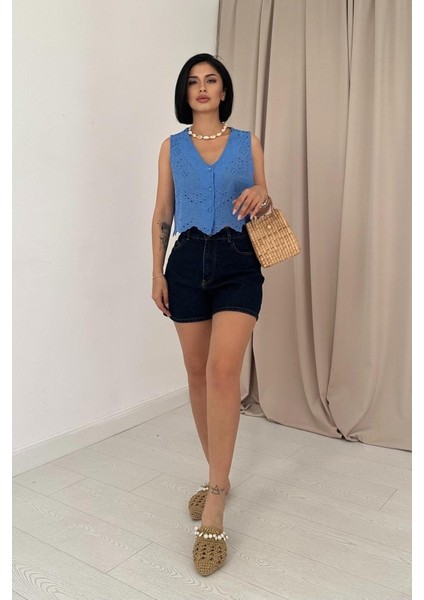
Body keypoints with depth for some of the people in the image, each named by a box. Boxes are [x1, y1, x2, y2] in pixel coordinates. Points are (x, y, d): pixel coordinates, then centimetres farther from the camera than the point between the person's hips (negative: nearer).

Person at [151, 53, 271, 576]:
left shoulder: (248, 142, 11)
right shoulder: (172, 147, 13)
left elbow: (263, 210, 12)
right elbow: (161, 215, 11)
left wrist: (261, 195, -11)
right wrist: (157, 273, 2)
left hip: (238, 262, -2)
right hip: (188, 262, 3)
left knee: (222, 370, -20)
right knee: (197, 375, 6)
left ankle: (213, 511, -10)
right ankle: (218, 476, 26)